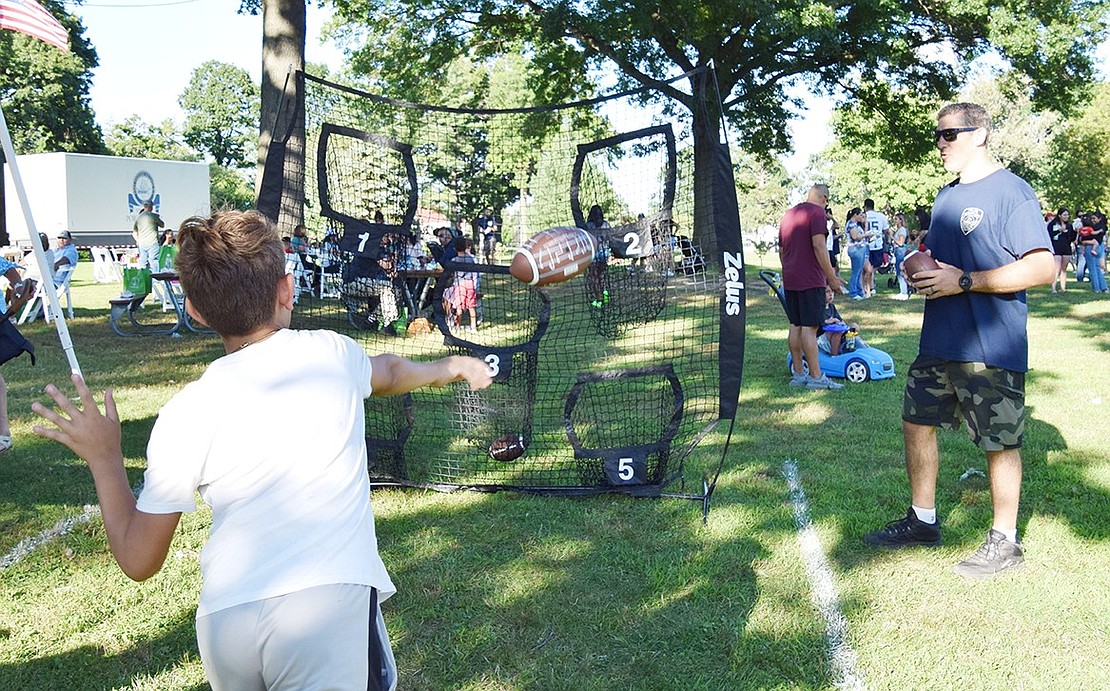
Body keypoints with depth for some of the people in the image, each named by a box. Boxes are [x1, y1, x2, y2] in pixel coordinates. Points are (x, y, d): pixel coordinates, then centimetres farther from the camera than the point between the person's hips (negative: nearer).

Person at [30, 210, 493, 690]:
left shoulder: (186, 414, -3)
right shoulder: (333, 353, 2)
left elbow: (139, 561, 5)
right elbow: (389, 372, 27)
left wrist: (103, 458, 17)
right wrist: (451, 367, 49)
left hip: (224, 624, 2)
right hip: (332, 608, -1)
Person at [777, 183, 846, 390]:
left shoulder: (788, 215, 17)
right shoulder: (817, 212, -8)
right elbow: (818, 246, -18)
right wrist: (832, 277, -15)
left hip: (790, 280, 8)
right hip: (810, 280, -8)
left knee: (796, 326, 10)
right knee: (810, 327, -7)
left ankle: (799, 373, 14)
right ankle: (816, 377, -5)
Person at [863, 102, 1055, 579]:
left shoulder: (1011, 192, -12)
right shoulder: (947, 195, 14)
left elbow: (1042, 268, -20)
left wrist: (963, 281, -22)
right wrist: (922, 270, 2)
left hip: (992, 348, -8)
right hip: (938, 343, 8)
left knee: (1000, 443, 4)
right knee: (916, 423, 13)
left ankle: (1004, 542, 19)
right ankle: (922, 521, 29)